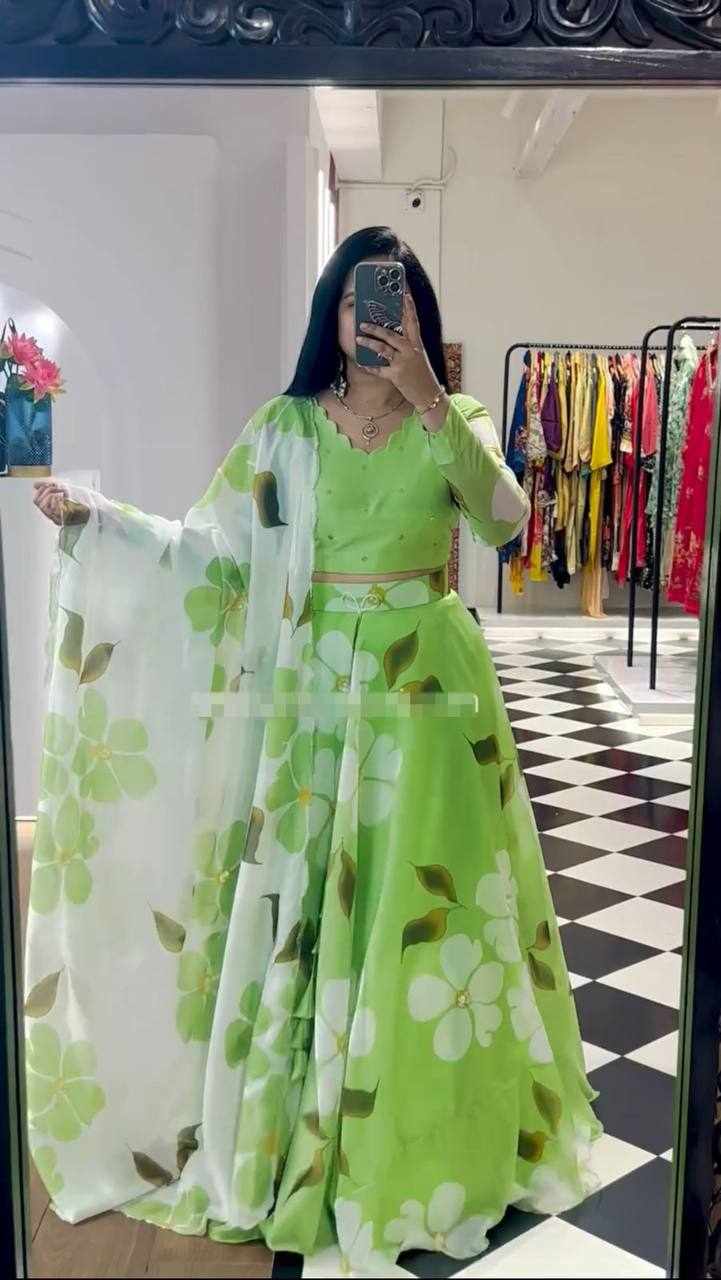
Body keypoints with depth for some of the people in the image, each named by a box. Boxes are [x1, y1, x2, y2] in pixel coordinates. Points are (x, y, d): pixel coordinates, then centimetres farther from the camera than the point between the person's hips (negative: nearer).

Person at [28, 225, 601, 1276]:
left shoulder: (455, 423, 3)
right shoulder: (286, 428, 4)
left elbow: (505, 518, -17)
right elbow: (209, 550, 1)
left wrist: (427, 398, -23)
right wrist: (95, 519, -10)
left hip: (429, 691, 0)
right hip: (316, 692, 1)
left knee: (424, 915, 6)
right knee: (302, 911, 6)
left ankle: (428, 1143, 27)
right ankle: (297, 1137, 26)